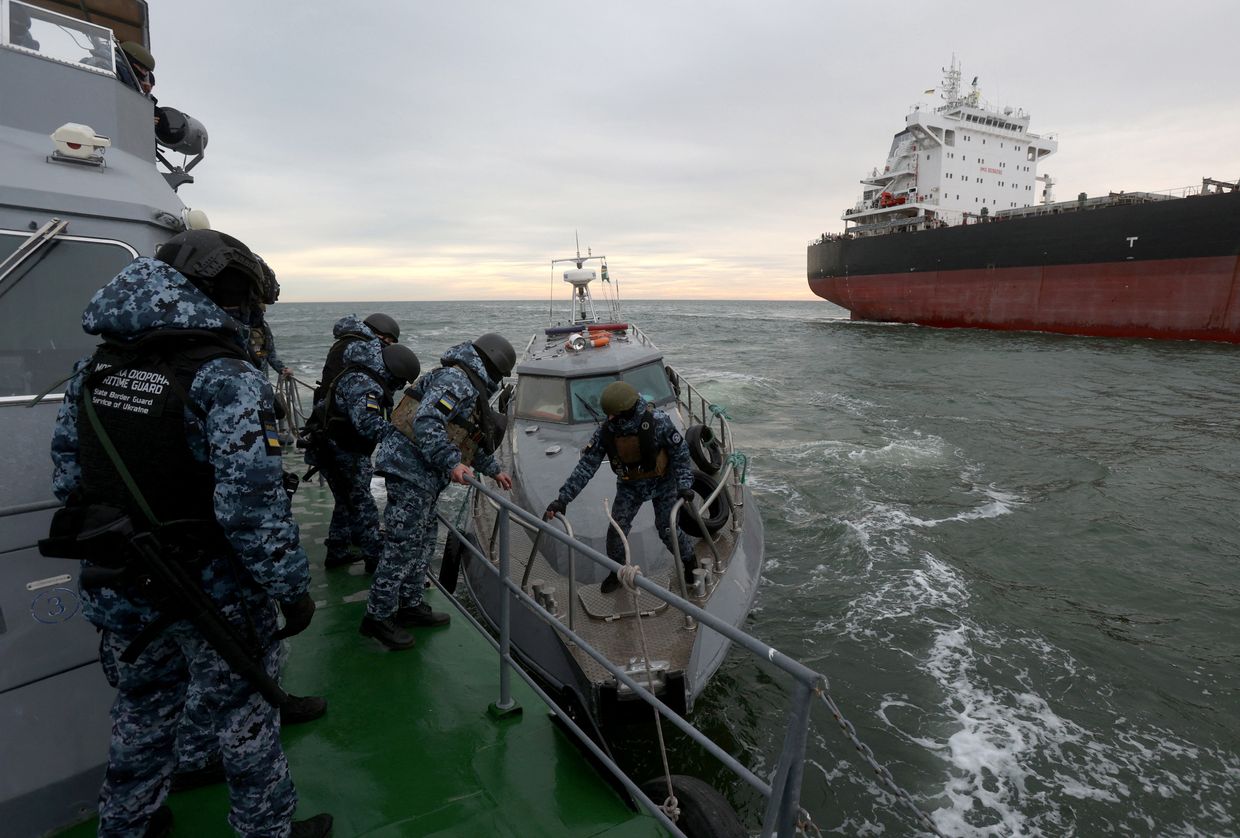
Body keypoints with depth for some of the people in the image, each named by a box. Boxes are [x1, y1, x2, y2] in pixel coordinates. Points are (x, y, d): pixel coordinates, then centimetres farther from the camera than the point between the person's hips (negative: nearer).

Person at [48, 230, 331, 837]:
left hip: (119, 588, 7)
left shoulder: (96, 367, 2)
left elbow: (67, 474, 9)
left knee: (141, 710, 27)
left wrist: (109, 542, 22)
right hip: (210, 596, -6)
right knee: (244, 716, 14)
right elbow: (251, 506, -26)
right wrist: (292, 590, -16)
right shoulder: (225, 378, -22)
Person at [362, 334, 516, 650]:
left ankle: (410, 605, 28)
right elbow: (426, 422, -26)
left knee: (423, 540, 17)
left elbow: (471, 439, 30)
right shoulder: (457, 380, -14)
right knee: (403, 545, -5)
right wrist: (452, 463, -30)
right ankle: (378, 616, 6)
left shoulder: (471, 388, 20)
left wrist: (494, 470, 34)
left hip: (422, 475, 11)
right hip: (410, 468, -11)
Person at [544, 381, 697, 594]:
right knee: (616, 529, -3)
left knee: (667, 529, 0)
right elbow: (586, 466, -18)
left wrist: (684, 484, -25)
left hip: (662, 482, -3)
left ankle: (690, 561, 31)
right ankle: (617, 571, 23)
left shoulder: (657, 421, -29)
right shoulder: (606, 431, -19)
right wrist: (563, 498, -24)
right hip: (630, 485, 3)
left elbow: (680, 452, -17)